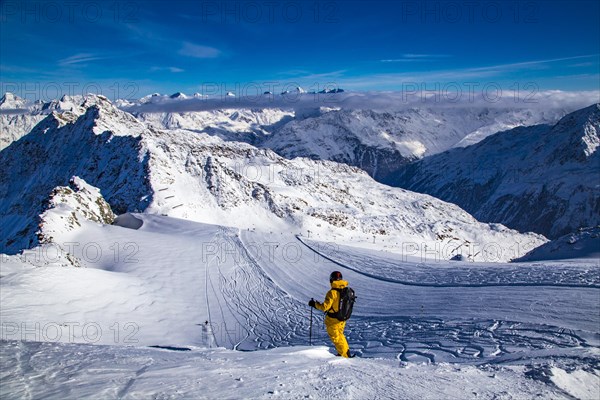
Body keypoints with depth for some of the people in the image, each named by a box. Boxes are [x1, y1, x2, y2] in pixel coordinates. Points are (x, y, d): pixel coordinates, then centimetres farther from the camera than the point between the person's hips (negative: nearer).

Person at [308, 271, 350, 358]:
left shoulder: (332, 292, -24)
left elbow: (325, 307, -23)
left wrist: (314, 304, -8)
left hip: (333, 320, -7)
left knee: (335, 337, 10)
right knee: (340, 335, 26)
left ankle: (345, 355, 14)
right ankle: (346, 352, 33)